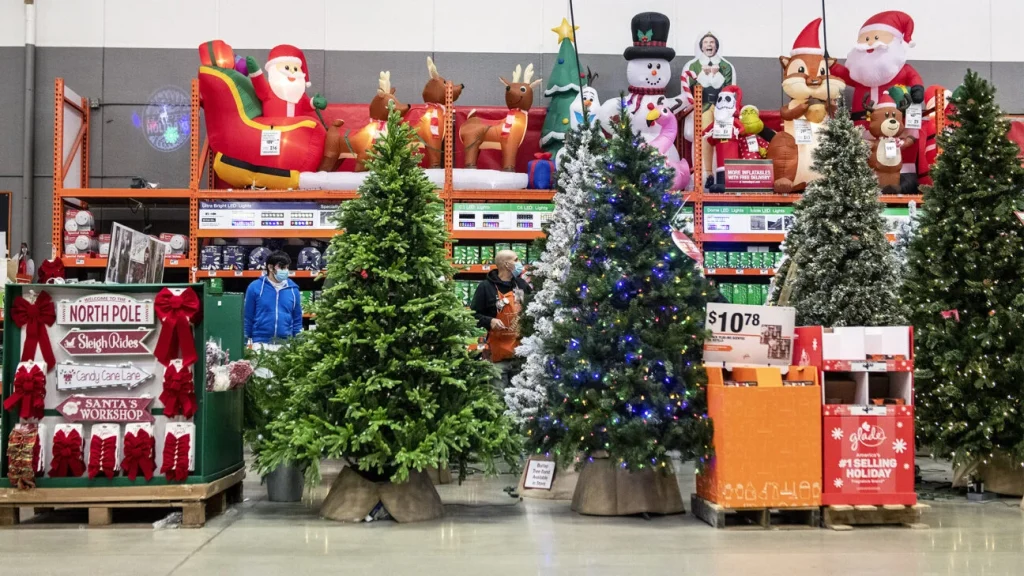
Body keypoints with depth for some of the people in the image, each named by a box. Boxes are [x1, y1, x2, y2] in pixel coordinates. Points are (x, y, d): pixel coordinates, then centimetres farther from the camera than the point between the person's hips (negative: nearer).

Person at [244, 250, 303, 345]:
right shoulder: (255, 287, 0)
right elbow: (247, 318, 3)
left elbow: (297, 320, 11)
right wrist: (245, 343, -1)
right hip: (260, 342, -2)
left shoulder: (293, 289, 7)